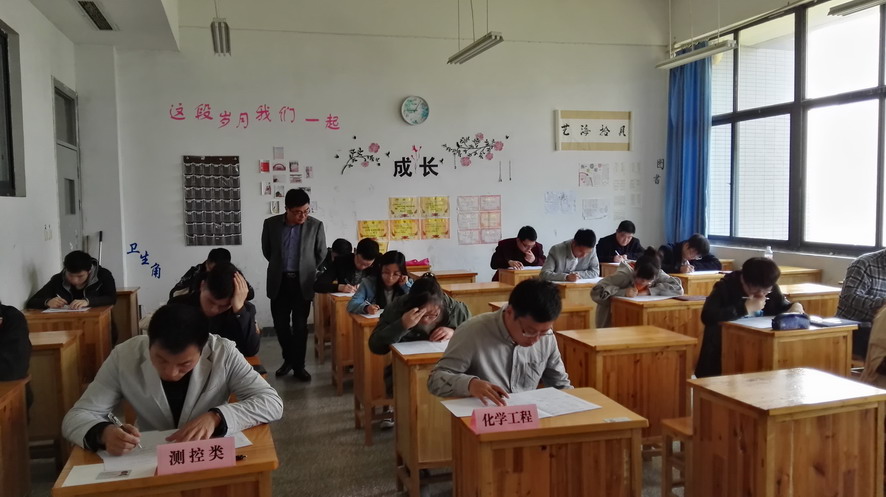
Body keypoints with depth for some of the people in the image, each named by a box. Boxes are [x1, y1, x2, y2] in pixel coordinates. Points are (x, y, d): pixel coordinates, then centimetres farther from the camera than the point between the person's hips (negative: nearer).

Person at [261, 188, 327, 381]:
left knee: (300, 326, 2)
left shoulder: (316, 225, -9)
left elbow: (321, 254, 3)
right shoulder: (271, 224, -5)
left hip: (303, 282, -2)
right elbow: (266, 251, 10)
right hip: (279, 282, 2)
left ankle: (299, 365, 13)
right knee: (280, 324, 7)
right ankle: (288, 359, 28)